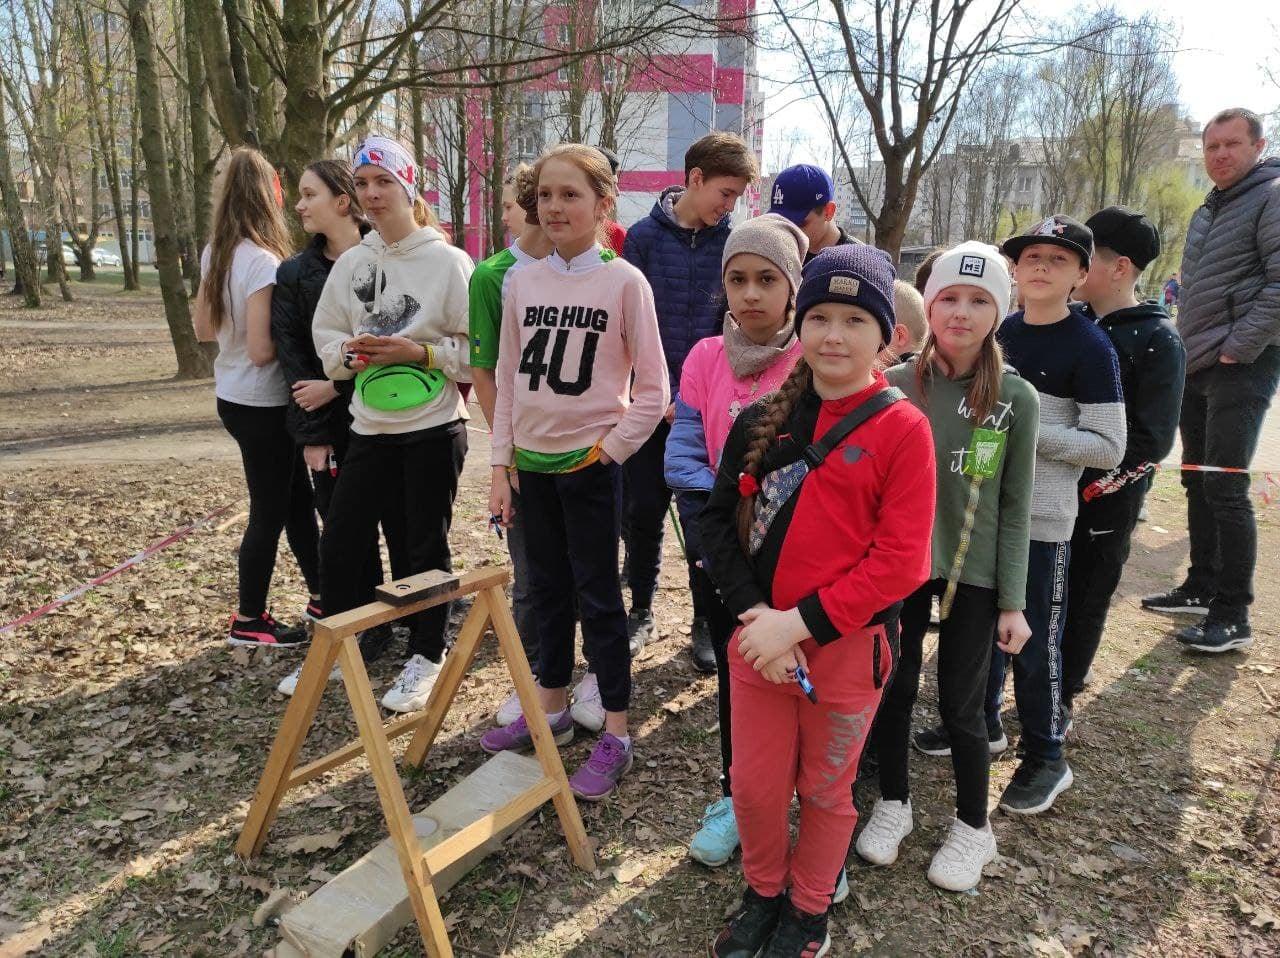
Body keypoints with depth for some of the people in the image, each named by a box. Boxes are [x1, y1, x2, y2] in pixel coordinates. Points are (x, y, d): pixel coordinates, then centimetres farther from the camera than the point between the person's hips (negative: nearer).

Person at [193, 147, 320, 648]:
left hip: (232, 397, 8)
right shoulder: (262, 262, -21)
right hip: (262, 405, -8)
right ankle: (248, 621, 21)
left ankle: (320, 594, 31)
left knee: (297, 497, 18)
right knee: (270, 512, 6)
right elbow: (262, 350, -23)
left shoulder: (214, 254, 5)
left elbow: (203, 329, 13)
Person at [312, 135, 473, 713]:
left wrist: (420, 352, -19)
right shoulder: (352, 262, 7)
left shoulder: (447, 260, -8)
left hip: (434, 429, -5)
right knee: (338, 547, 8)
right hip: (370, 428, 5)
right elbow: (326, 333, 12)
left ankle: (425, 658, 26)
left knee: (425, 549, 7)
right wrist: (349, 353, -8)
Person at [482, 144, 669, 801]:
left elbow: (653, 389, -7)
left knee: (597, 593, 2)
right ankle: (552, 708, 33)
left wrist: (609, 449, -11)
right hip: (532, 463, 5)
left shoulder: (624, 282, -8)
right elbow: (507, 378, 9)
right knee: (546, 587, 16)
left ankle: (615, 735, 16)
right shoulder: (521, 281, 5)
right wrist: (502, 464, 6)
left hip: (591, 463, -5)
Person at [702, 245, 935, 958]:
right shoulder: (763, 421, 1)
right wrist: (753, 616, -13)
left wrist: (800, 622, -19)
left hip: (848, 646, -3)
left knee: (826, 792, 17)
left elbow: (900, 559, -15)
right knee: (754, 787, 15)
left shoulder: (903, 428, -11)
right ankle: (763, 893, 44)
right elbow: (720, 519, 0)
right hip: (760, 639, 3)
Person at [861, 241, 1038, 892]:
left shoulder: (1016, 398, -7)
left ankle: (973, 827, 32)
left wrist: (1013, 600, -4)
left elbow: (1014, 507, -3)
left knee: (960, 704, 8)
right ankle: (893, 804, 36)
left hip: (973, 572, -1)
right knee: (894, 690, 13)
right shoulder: (896, 385, -6)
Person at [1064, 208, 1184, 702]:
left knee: (1084, 598, 8)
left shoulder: (1158, 340, -10)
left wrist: (1089, 486, -17)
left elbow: (1152, 439, -15)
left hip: (1103, 500, -5)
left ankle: (1063, 696, 24)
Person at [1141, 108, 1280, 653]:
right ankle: (1201, 587, 25)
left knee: (1225, 489, -9)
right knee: (1198, 484, 13)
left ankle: (1233, 616, -1)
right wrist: (1184, 347, 14)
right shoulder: (1208, 211, 19)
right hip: (1196, 367, 8)